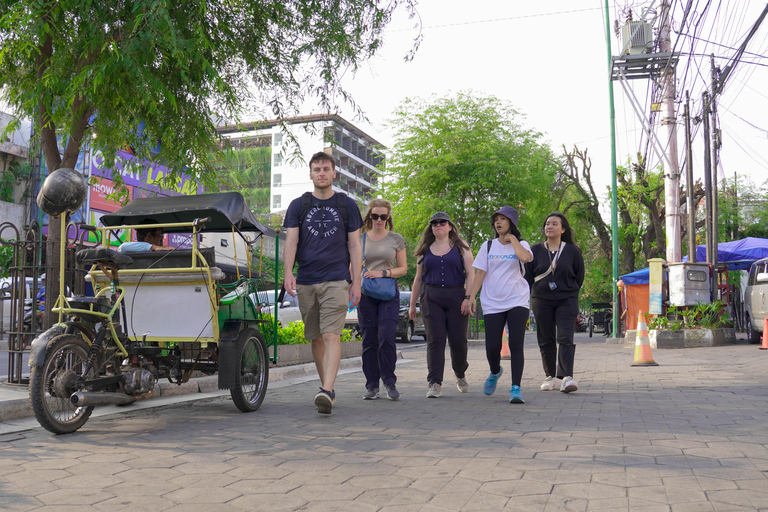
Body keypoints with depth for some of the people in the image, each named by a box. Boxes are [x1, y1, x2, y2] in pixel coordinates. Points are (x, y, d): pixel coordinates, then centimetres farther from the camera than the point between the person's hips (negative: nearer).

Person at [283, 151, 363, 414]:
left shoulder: (347, 205, 9)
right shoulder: (298, 205, 10)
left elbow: (354, 245, 8)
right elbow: (291, 240, 2)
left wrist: (356, 282, 1)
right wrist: (288, 272, -14)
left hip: (337, 280, -2)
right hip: (306, 281, 3)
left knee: (331, 336, -15)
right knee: (316, 338, 10)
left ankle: (326, 392, -22)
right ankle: (327, 387, 25)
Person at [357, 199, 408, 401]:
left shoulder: (396, 239, 6)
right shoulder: (360, 239, 9)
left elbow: (403, 268, 6)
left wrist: (383, 273, -10)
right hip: (365, 293, 1)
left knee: (386, 337, -12)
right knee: (369, 340, 2)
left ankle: (389, 382, 3)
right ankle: (372, 385, 11)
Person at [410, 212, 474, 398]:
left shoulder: (461, 247, 8)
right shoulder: (425, 250, 15)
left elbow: (470, 274, 2)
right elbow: (418, 279, 18)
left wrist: (468, 298, -10)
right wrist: (412, 304, 16)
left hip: (456, 297, -1)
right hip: (432, 299, 1)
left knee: (458, 339, 0)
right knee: (435, 340, -6)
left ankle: (460, 375, 28)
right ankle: (435, 384, -4)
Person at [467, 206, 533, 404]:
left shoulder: (521, 244, 5)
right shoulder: (488, 246, 11)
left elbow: (525, 257, -20)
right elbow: (480, 273, 8)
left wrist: (512, 238, -6)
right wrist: (471, 296, -2)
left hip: (517, 302, -2)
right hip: (492, 303, 2)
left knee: (516, 345, -10)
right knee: (492, 347, 0)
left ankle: (516, 389, -6)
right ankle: (495, 372, 32)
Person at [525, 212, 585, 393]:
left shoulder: (572, 251, 2)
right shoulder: (536, 250, 4)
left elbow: (579, 276, 13)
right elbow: (527, 275, 8)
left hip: (566, 301, -2)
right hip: (541, 300, 2)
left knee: (565, 338, -14)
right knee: (546, 341, 6)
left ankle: (567, 377, -20)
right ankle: (550, 376, 17)